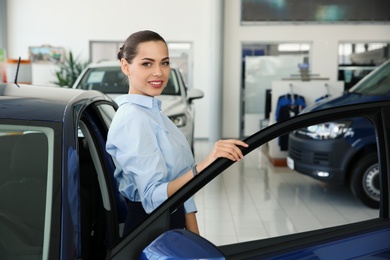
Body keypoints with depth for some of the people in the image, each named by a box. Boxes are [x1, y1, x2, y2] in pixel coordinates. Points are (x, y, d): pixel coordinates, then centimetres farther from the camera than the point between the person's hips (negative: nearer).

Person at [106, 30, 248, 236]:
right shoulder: (132, 119, -19)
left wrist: (194, 236, 7)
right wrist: (202, 167, -42)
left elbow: (179, 182, 11)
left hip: (173, 225, 8)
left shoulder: (153, 112, 9)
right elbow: (153, 197, -29)